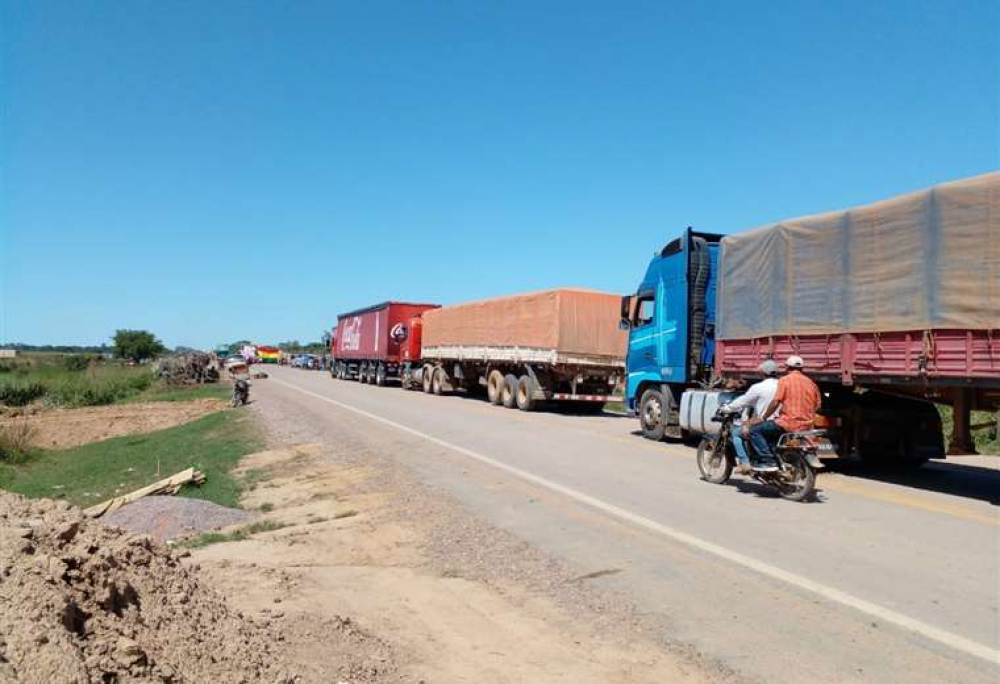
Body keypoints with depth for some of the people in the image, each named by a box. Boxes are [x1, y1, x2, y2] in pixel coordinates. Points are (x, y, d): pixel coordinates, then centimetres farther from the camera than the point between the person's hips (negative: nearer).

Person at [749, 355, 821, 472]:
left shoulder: (785, 380, -6)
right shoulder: (811, 383, 13)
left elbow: (775, 402, -12)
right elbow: (817, 406, 16)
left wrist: (763, 417, 1)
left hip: (789, 423, -8)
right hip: (807, 426, 8)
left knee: (755, 431, -1)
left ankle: (768, 461, -13)